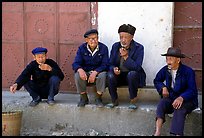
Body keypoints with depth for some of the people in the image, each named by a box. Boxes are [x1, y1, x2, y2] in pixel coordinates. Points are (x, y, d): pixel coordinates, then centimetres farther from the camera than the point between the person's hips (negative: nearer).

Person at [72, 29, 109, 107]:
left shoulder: (103, 48, -7)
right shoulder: (82, 48, -2)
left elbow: (105, 65, -13)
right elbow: (75, 63, -9)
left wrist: (95, 72, -31)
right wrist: (80, 69, -34)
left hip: (98, 72, -1)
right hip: (85, 72, 1)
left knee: (103, 75, -35)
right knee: (77, 75, -30)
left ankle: (98, 98, -12)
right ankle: (84, 98, -7)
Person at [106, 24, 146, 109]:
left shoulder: (139, 48, -9)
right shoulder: (115, 46, 3)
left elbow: (137, 67, -18)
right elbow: (110, 64, 6)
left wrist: (126, 57, -28)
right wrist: (114, 69, -18)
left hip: (133, 76, -3)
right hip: (119, 75, 3)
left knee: (132, 74, -36)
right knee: (110, 76, -28)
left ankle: (133, 100, -17)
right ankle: (114, 100, -6)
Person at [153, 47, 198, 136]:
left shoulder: (188, 71, -12)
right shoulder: (165, 70, 3)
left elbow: (192, 90, -16)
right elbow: (157, 81, 20)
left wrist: (181, 98, -35)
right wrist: (163, 87, -3)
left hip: (187, 100, -4)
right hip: (171, 98, 4)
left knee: (179, 109, -35)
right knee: (162, 102, -27)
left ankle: (177, 134, -45)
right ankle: (157, 132, -40)